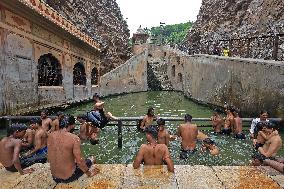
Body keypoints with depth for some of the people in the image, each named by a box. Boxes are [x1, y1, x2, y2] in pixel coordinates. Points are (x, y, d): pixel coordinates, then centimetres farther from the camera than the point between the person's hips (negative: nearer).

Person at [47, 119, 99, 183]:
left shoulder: (50, 136, -7)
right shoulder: (74, 138, -23)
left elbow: (49, 158, 4)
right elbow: (79, 161, -20)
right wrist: (89, 173, -3)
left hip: (55, 177, 4)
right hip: (68, 177, -4)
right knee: (88, 162, 19)